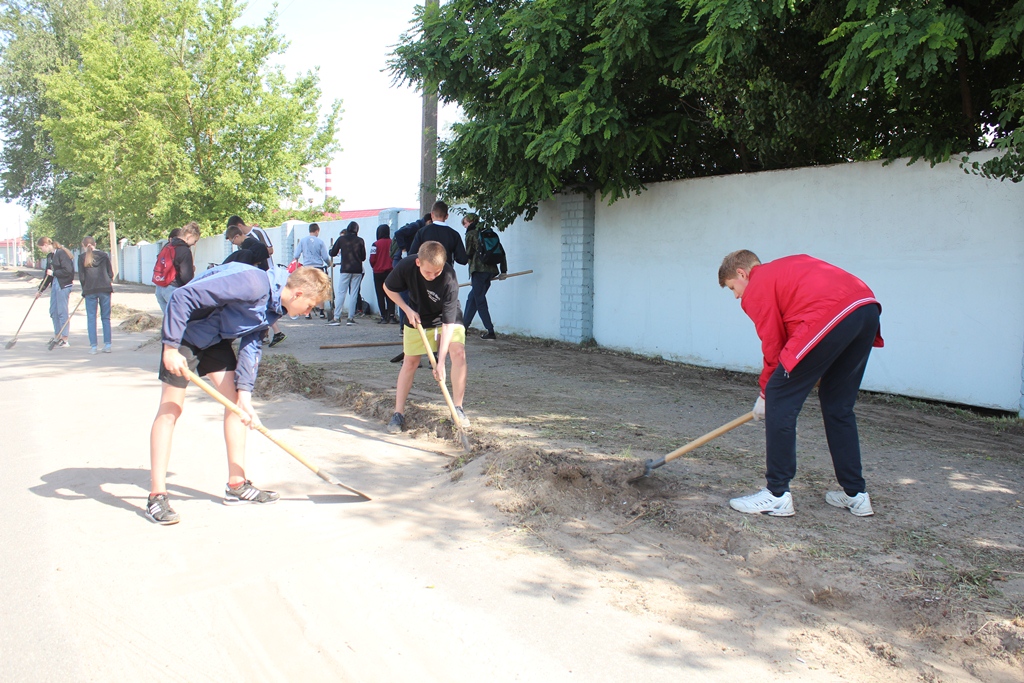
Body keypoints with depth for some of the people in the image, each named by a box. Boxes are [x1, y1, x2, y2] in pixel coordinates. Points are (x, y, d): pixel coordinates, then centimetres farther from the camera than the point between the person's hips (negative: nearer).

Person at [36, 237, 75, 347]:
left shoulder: (61, 253, -14)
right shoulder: (50, 256, 14)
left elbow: (68, 271, -21)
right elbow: (48, 275, 21)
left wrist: (53, 273, -10)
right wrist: (40, 290, 24)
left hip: (64, 285, -9)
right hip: (55, 284, 9)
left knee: (62, 311, -5)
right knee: (53, 311, 13)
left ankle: (64, 340, 2)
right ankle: (57, 337, 23)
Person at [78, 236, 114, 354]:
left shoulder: (82, 257, 3)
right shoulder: (104, 255, 7)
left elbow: (81, 277, 1)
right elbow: (111, 273, 7)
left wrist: (85, 288, 14)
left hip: (90, 289, -1)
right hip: (105, 288, 1)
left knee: (91, 318, 4)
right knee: (106, 317, 7)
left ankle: (93, 346, 1)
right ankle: (107, 345, 3)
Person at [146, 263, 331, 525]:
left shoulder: (274, 307, -4)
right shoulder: (252, 284, -33)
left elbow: (251, 345, -2)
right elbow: (182, 297, -32)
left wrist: (245, 392, -12)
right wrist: (171, 348, -29)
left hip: (216, 338, 9)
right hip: (184, 331, -9)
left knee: (236, 401, 5)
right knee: (171, 408, -7)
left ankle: (237, 485, 13)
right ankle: (156, 497, 0)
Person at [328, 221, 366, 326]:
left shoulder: (341, 239, 2)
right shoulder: (360, 241, 2)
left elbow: (332, 253, 4)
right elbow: (363, 257, 7)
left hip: (345, 269, -1)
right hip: (357, 270, 1)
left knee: (341, 293, 2)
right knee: (354, 294, 3)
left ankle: (337, 317, -3)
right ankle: (351, 318, 2)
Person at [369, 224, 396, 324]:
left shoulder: (376, 244, -10)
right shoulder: (392, 243, -4)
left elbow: (372, 260, -10)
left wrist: (374, 267, 11)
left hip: (378, 272, -2)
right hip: (390, 271, 2)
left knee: (380, 295, 4)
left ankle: (384, 317, 1)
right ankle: (391, 315, -1)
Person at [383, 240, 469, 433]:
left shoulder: (449, 279, -36)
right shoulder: (406, 266, -29)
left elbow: (448, 323, -35)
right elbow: (388, 288, -7)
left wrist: (441, 362, -38)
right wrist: (408, 310, -18)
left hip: (447, 318, -2)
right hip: (417, 317, 2)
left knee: (458, 351, -21)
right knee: (410, 361, 1)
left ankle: (457, 408, -9)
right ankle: (398, 413, 12)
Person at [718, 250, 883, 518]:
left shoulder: (756, 288, 9)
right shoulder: (788, 267, 32)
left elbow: (773, 345, 6)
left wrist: (765, 393, 18)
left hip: (832, 316, -9)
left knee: (779, 399, 0)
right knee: (838, 405, 20)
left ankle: (777, 495, 2)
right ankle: (856, 494, 26)